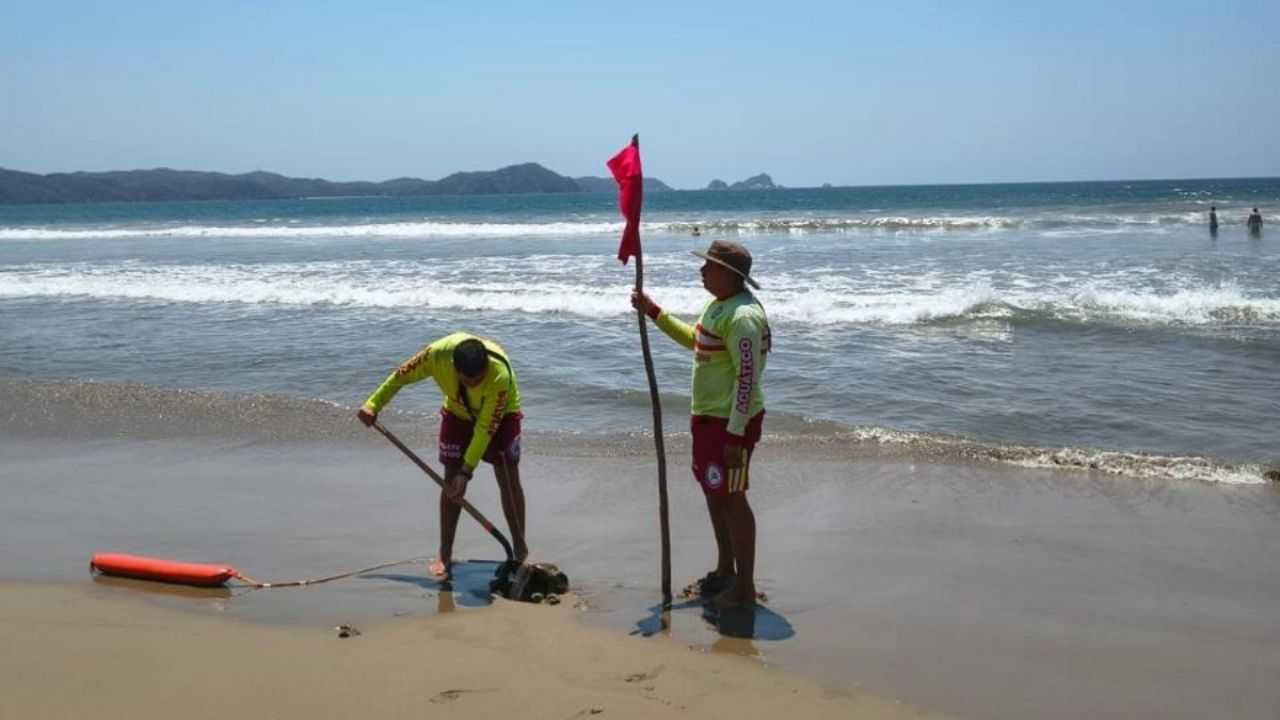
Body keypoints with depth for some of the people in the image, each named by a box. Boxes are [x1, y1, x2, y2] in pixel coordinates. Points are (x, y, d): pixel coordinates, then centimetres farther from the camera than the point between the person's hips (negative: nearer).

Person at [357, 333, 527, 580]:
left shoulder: (500, 375, -42)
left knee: (509, 480, -7)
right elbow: (401, 375, -15)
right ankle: (444, 555, 5)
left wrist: (466, 472, -35)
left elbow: (486, 428, -35)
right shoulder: (438, 354, -36)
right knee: (451, 481, -3)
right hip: (458, 412, 2)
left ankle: (520, 552, 4)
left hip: (500, 414, -2)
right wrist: (373, 405, -12)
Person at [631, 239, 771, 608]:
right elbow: (694, 339, 28)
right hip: (707, 415, 11)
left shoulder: (742, 317, -23)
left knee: (731, 498, -3)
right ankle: (725, 570, 32)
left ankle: (745, 585, 6)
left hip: (731, 421, -10)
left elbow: (748, 378, -26)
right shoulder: (717, 305, 10)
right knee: (713, 492, 18)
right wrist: (654, 312, 24)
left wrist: (735, 436, -27)